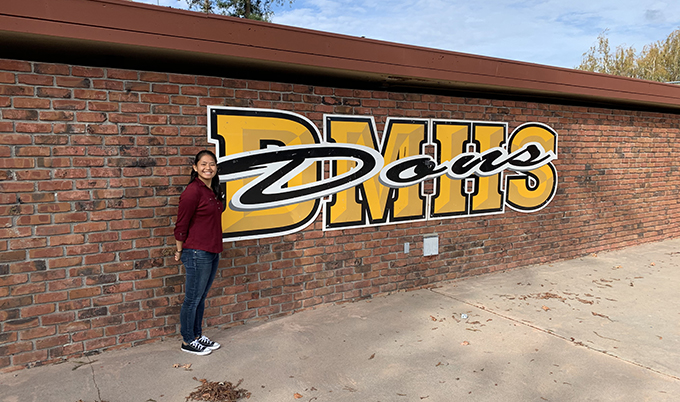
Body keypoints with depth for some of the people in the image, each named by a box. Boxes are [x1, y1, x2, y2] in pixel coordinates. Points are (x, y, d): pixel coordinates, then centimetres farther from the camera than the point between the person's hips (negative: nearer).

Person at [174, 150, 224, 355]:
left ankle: (197, 335, 32)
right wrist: (180, 251, -3)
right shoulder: (193, 191, -16)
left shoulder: (214, 190, 10)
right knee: (192, 298, 5)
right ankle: (187, 341, 20)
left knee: (201, 297, 19)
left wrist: (215, 247, 18)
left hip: (212, 252, 8)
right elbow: (181, 224, -12)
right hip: (197, 253, -8)